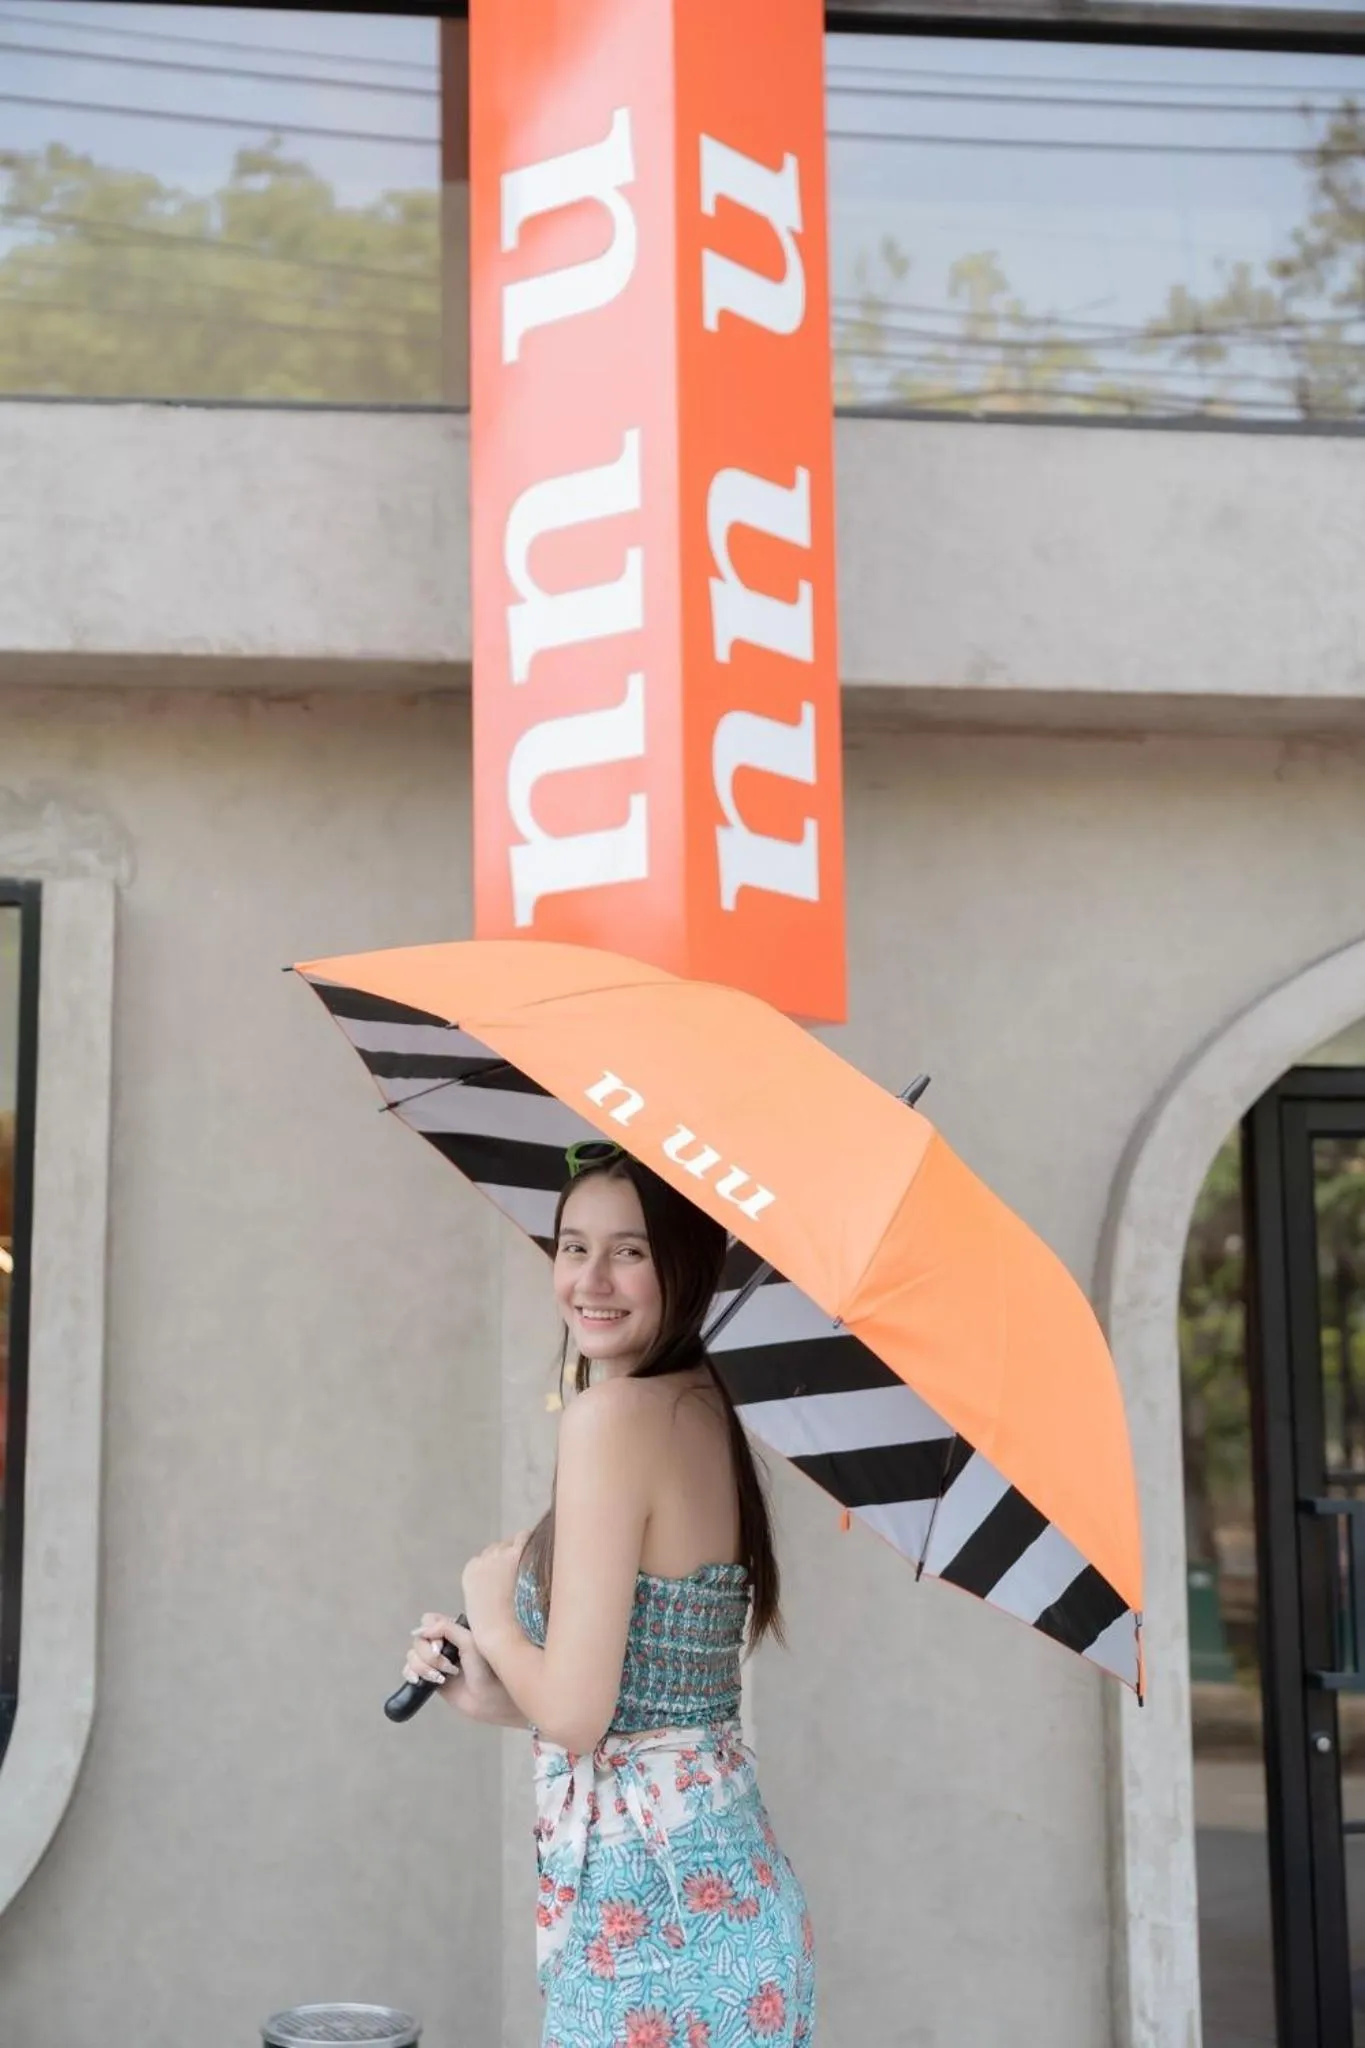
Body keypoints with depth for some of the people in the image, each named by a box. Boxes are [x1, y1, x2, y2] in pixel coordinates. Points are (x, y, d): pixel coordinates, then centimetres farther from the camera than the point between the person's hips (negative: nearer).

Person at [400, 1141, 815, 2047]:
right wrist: (489, 1692, 10)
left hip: (643, 1889, -9)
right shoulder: (707, 1408, 8)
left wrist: (492, 1616, -2)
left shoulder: (611, 1413, -18)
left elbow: (576, 1710, -20)